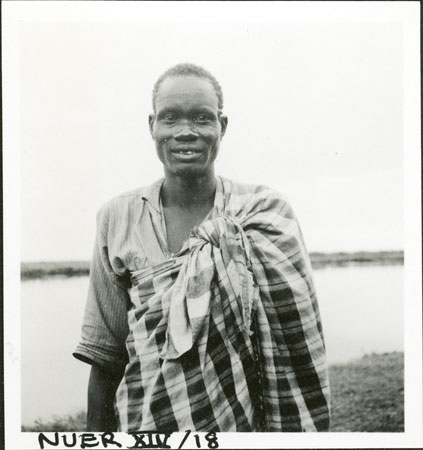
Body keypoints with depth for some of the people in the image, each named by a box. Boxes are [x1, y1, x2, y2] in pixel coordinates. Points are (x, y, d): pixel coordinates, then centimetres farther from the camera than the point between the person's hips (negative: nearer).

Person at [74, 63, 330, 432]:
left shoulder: (266, 211, -8)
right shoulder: (117, 220, -4)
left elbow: (294, 345, -6)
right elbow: (105, 358, 0)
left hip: (251, 426, 0)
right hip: (146, 425, 1)